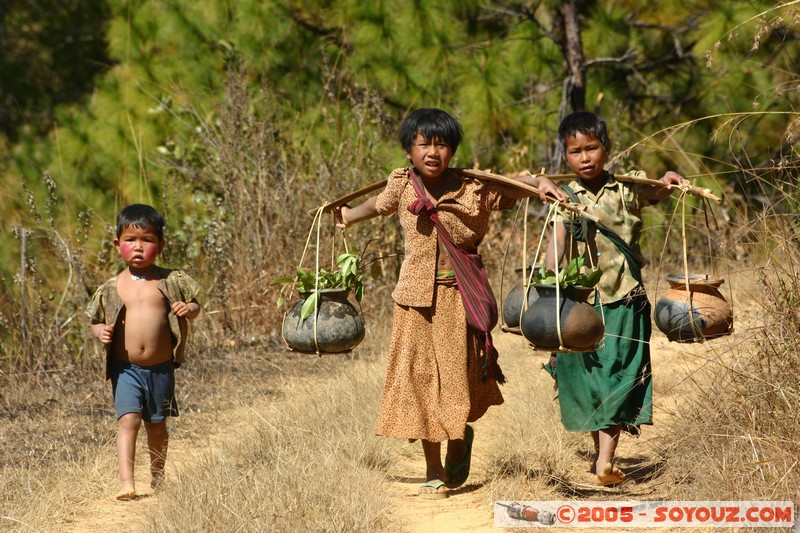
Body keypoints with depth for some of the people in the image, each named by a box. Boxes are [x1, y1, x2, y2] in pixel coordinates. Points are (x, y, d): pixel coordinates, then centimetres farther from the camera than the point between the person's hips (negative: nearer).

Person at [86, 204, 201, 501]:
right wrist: (100, 331, -12)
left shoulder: (170, 282, 0)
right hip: (125, 368, -1)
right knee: (128, 420, -15)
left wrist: (189, 309, -14)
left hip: (160, 368, 1)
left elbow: (195, 304, 9)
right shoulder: (112, 288, 1)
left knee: (157, 424, 14)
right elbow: (96, 320, 10)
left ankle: (157, 476, 32)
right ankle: (126, 481, -22)